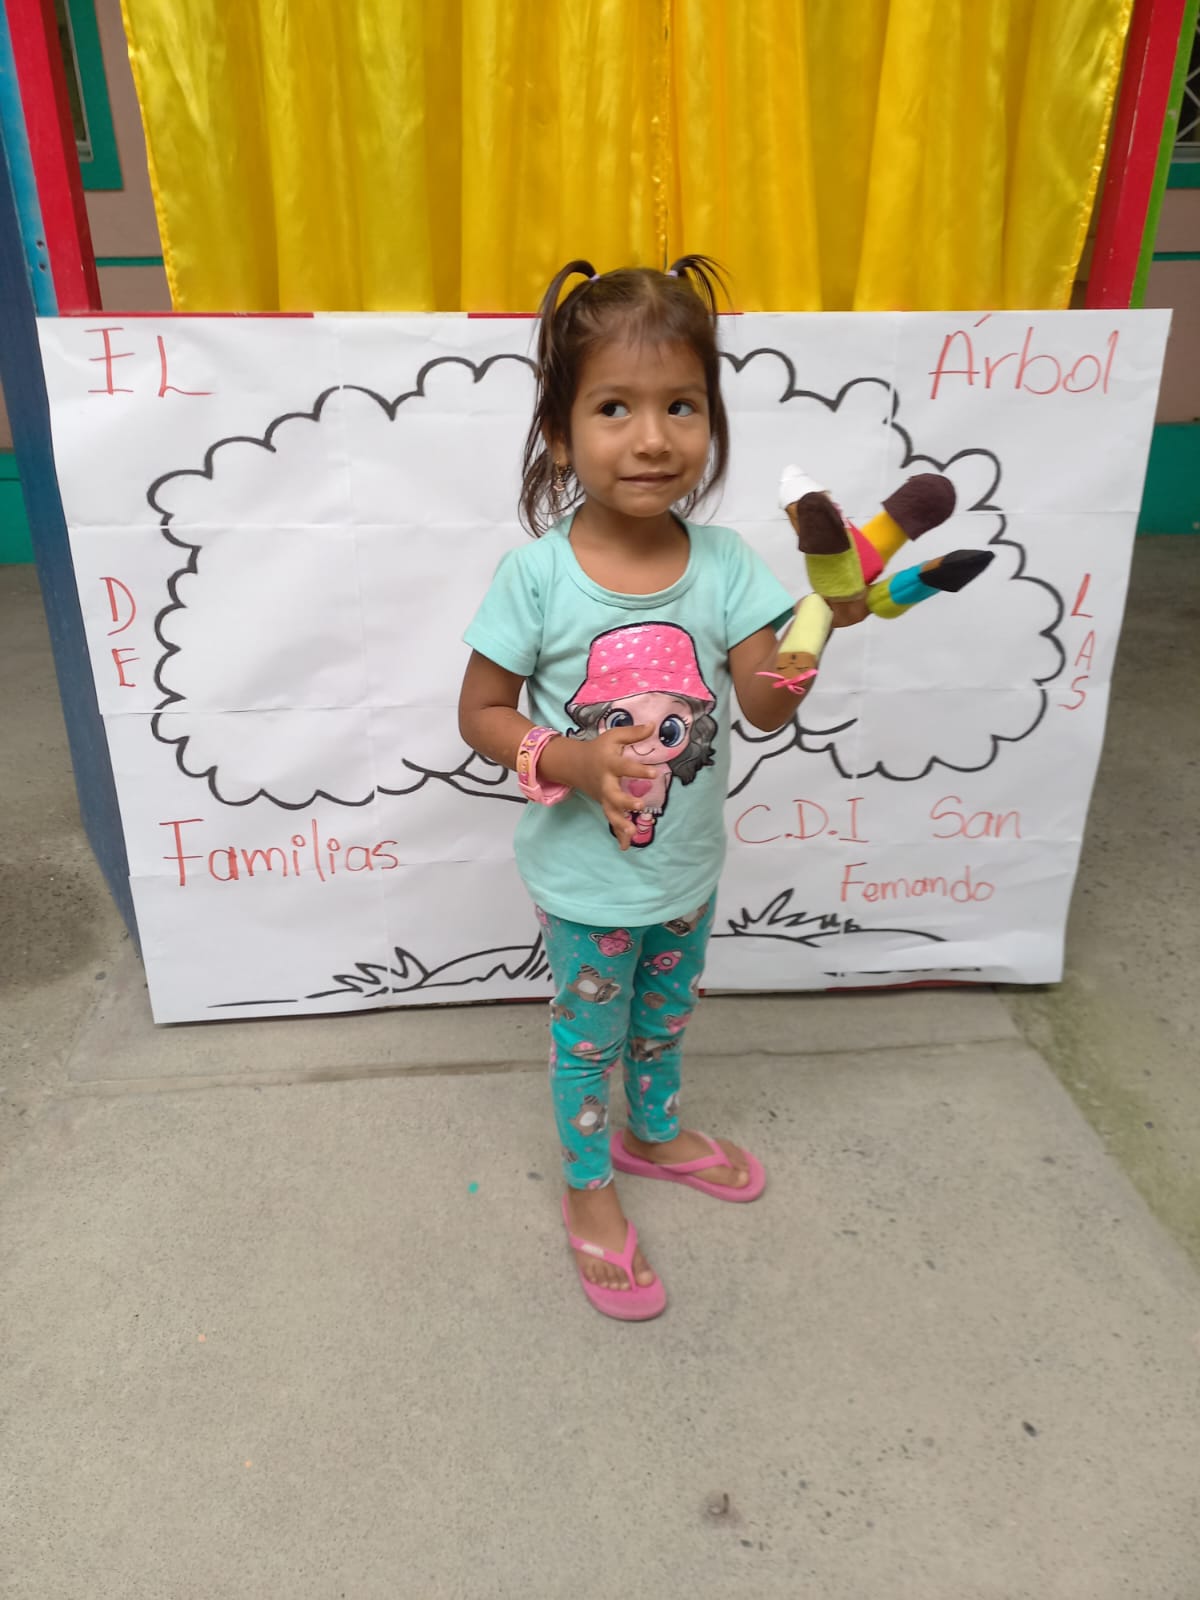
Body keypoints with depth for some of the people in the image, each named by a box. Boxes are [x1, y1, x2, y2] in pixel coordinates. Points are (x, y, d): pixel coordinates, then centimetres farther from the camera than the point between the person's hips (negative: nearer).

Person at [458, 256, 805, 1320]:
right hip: (587, 878, -3)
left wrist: (794, 668, -35)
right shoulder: (538, 573, -20)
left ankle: (657, 1134, 58)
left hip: (690, 866, 4)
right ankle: (589, 1186, 46)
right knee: (588, 1035, 19)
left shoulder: (722, 562, -11)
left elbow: (766, 709, -13)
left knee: (665, 1018, 28)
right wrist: (571, 761, -29)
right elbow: (480, 714, -12)